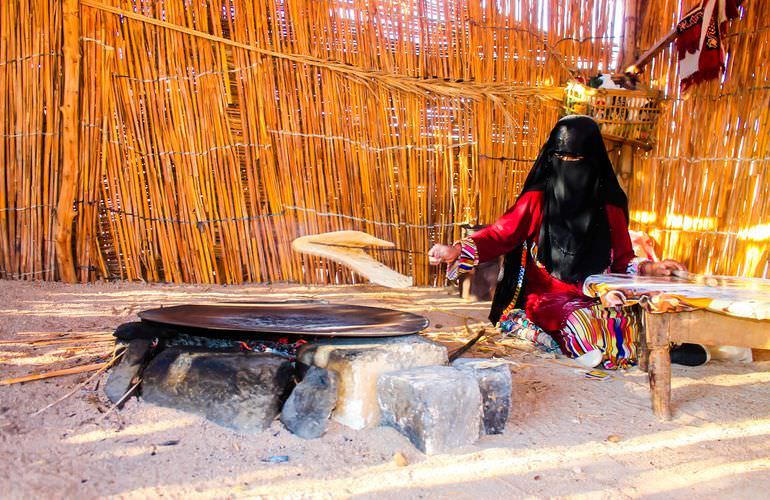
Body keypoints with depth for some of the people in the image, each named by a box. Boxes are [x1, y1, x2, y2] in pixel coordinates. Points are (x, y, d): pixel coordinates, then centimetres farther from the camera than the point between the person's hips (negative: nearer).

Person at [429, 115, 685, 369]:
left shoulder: (608, 206, 7)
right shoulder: (538, 199, 1)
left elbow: (623, 258, 13)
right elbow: (500, 234, -7)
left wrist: (649, 268, -7)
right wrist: (456, 250, -23)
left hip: (595, 297, 3)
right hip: (547, 296, -2)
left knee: (624, 318, -28)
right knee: (578, 320, -33)